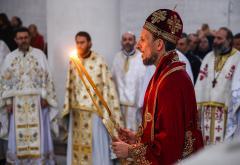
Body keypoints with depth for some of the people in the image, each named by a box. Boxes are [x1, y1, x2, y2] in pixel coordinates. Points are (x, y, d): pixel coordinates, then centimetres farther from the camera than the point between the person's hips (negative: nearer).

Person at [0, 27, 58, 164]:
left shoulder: (39, 54, 4)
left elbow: (46, 76, 1)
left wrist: (45, 97, -8)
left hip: (37, 100, -1)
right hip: (17, 102, 2)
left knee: (39, 135, -2)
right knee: (18, 136, 3)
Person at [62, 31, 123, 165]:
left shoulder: (99, 61, -9)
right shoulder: (73, 61, 6)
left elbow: (108, 86, -9)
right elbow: (70, 86, 13)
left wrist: (107, 112, -11)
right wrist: (68, 108, 11)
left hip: (94, 111, -5)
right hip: (76, 112, 5)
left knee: (96, 145, 2)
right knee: (77, 145, 11)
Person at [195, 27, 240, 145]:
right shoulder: (209, 57, 16)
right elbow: (200, 82, 13)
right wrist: (197, 105, 6)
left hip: (226, 108, -5)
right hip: (207, 107, 5)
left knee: (223, 143, -7)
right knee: (207, 142, 6)